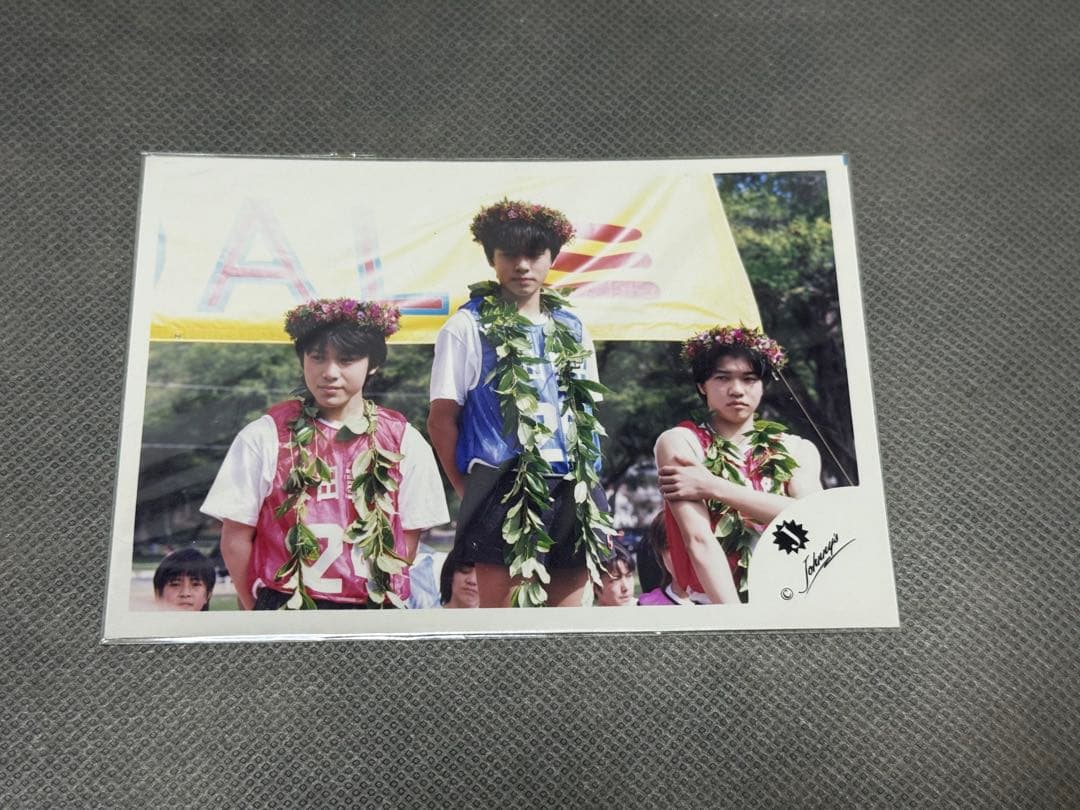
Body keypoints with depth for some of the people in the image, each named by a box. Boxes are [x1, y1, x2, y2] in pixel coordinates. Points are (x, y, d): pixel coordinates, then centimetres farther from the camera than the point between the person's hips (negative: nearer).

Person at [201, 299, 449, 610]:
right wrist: (260, 608, 1)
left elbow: (407, 540, 5)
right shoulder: (265, 436, -1)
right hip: (288, 603, -1)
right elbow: (236, 538, 1)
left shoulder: (404, 442, 2)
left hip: (374, 607, 1)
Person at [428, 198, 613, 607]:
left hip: (573, 493, 5)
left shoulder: (571, 327, 14)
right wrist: (468, 488, -3)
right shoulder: (468, 326, -1)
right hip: (507, 492, -5)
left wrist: (588, 483, 10)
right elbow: (442, 420, -2)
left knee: (568, 604, 10)